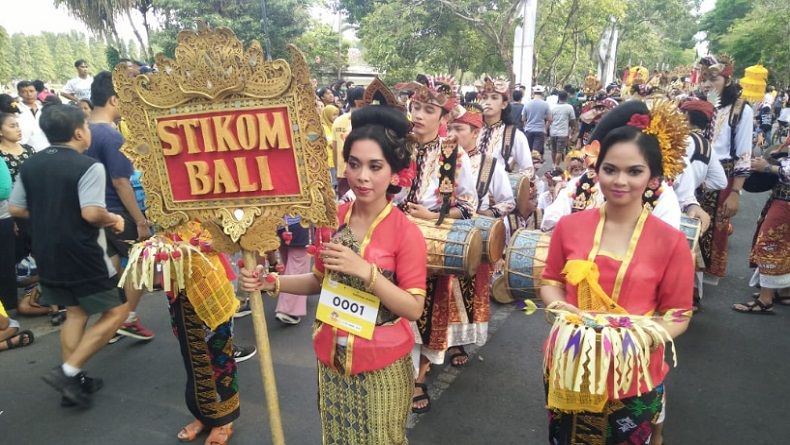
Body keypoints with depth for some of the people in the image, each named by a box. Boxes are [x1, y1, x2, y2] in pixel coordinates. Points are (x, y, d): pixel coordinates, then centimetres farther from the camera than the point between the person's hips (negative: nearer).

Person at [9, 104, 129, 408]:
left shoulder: (29, 166, 6)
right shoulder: (88, 166, -17)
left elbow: (16, 209, 10)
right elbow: (91, 213, -26)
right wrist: (114, 220, -8)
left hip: (47, 255, 8)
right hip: (82, 256, -8)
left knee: (75, 312, 20)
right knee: (117, 311, 5)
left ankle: (74, 381, 22)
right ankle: (68, 372, -1)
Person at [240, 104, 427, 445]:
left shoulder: (406, 232, -19)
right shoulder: (334, 218, -4)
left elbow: (414, 308, -19)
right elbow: (321, 281, 8)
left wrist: (365, 270, -30)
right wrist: (272, 283, -7)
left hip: (381, 365, -4)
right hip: (332, 357, 5)